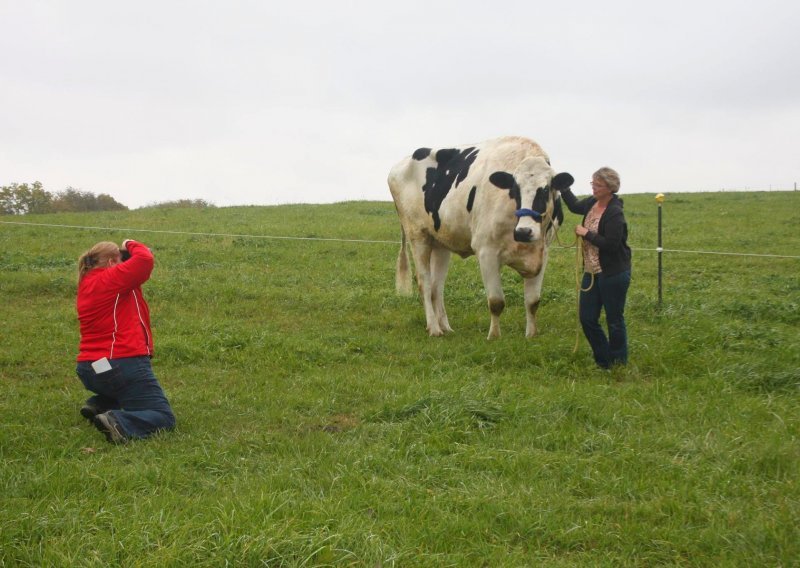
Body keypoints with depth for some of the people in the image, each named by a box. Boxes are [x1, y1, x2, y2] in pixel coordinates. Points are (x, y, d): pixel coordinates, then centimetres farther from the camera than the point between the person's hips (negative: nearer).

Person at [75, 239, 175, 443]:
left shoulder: (86, 284, 15)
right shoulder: (111, 278, -11)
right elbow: (145, 259, -20)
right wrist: (131, 245, 1)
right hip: (122, 364, -9)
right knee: (164, 418, -5)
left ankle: (97, 405, 15)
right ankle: (119, 423, -30)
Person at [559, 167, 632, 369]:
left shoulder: (615, 213, -19)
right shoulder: (592, 203, 5)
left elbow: (611, 244, -27)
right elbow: (575, 205, 27)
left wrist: (586, 234, -17)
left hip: (613, 274, -8)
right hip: (591, 272, 8)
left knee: (614, 320, 4)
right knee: (587, 318, 9)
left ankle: (619, 365, 18)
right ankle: (603, 361, 23)